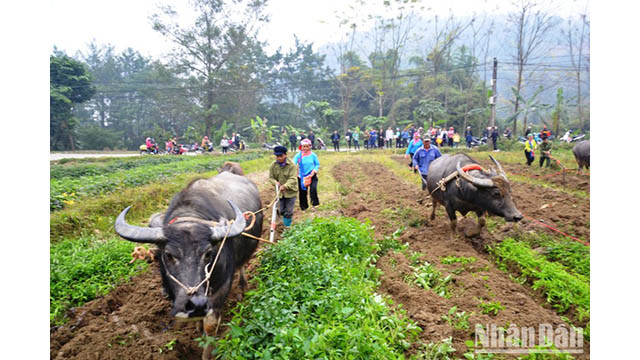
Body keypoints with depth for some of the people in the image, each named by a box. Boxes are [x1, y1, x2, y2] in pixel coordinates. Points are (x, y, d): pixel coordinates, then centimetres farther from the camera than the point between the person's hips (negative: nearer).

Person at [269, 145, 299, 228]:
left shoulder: (292, 165, -16)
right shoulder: (273, 165, -3)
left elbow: (293, 179, -23)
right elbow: (271, 177, 5)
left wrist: (285, 186, -39)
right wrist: (275, 182, -18)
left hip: (290, 192, -4)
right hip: (280, 192, 4)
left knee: (288, 212, -1)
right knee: (282, 211, 12)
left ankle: (287, 226, 14)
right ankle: (285, 223, 33)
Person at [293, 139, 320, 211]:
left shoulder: (313, 155, -2)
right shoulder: (298, 155, -4)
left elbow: (317, 164, 7)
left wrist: (314, 170, -9)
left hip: (312, 176, -1)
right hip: (301, 176, 1)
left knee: (313, 189, -20)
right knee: (302, 192, 8)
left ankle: (314, 202, -1)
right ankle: (304, 206, 25)